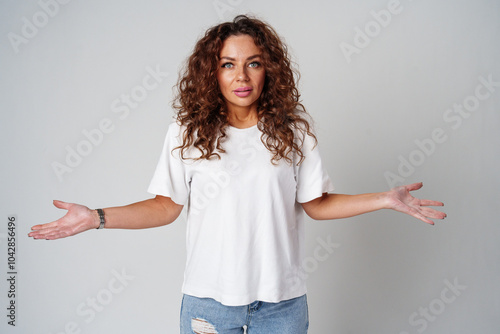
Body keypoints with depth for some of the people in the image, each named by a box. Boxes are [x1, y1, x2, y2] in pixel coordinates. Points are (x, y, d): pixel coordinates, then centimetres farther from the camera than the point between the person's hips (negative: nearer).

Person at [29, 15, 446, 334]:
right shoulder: (187, 133, -5)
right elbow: (167, 206, -1)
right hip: (208, 297, 0)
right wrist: (96, 217, -10)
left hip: (281, 300, 1)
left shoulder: (293, 131, -3)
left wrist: (385, 199, -6)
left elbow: (315, 204, 2)